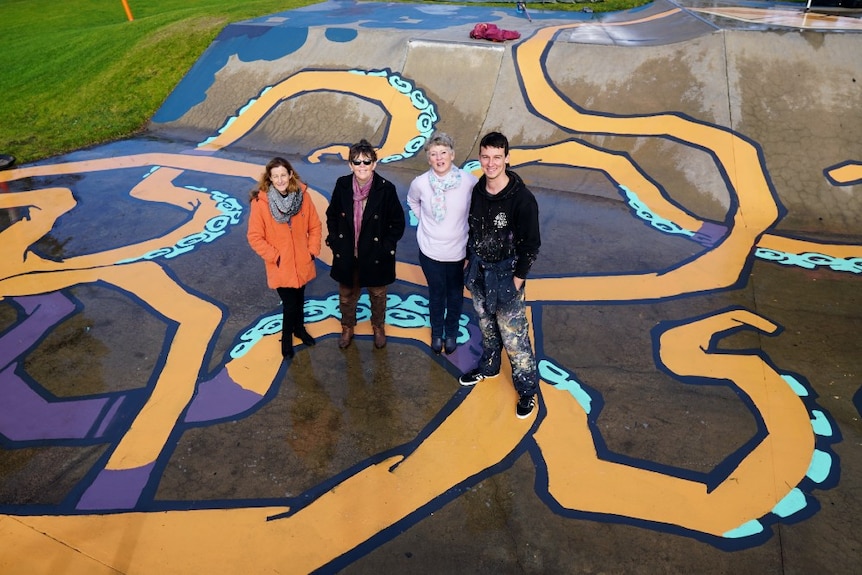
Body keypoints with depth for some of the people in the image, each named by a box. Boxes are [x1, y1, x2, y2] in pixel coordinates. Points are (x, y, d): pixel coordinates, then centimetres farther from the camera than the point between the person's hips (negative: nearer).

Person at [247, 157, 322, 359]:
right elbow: (255, 237, -12)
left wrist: (312, 251, -4)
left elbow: (315, 226, 2)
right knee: (289, 304, 3)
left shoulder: (302, 195, -9)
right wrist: (275, 256, -13)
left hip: (302, 263, 3)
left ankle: (299, 328, 49)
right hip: (280, 267, -3)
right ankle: (286, 338, 31)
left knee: (300, 298, 21)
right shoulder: (260, 202, -18)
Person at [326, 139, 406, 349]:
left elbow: (398, 223, -9)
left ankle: (378, 327, 48)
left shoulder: (386, 188, -18)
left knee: (378, 295, 21)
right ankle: (347, 328, 47)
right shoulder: (342, 185, -10)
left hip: (376, 256, -2)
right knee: (346, 295, 21)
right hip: (346, 255, 2)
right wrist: (334, 240, -1)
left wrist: (386, 247, -12)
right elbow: (332, 215, 5)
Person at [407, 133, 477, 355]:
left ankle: (451, 332, 45)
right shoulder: (420, 183, -15)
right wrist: (426, 222, 3)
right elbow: (412, 202, 8)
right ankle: (437, 332, 44)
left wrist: (468, 228, -2)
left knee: (455, 295, 19)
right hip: (430, 251, 0)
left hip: (458, 251, 0)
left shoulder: (469, 181, -19)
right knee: (436, 295, 19)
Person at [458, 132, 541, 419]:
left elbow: (530, 245, -16)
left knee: (514, 337, 3)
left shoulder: (522, 199, -21)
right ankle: (489, 366, 47)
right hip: (478, 271, 6)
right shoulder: (477, 190, -3)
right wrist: (469, 261, 11)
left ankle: (527, 388, 21)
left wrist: (517, 280, -13)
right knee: (486, 326, 24)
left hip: (505, 276, -6)